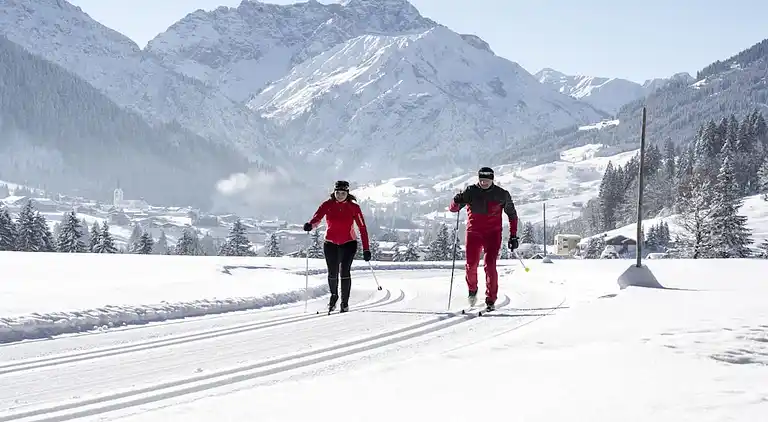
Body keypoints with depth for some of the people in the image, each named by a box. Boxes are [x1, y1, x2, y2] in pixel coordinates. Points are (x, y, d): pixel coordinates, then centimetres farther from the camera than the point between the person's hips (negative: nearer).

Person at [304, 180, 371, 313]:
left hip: (348, 243, -2)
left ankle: (345, 302, 0)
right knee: (332, 273, 4)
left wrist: (366, 249, -10)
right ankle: (334, 296, 33)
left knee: (345, 271, -13)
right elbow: (317, 217, -23)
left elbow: (362, 228, -7)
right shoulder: (328, 205, -6)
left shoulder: (353, 207, -8)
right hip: (330, 243, 2)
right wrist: (310, 225, -47)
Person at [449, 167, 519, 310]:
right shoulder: (471, 192, -3)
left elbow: (512, 214, 9)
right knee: (471, 264, -4)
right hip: (474, 233, 1)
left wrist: (513, 236, 5)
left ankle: (491, 299, -4)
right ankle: (472, 289, 26)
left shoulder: (502, 194, -3)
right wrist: (457, 202, -28)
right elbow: (453, 208, -4)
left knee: (490, 265, -13)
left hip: (493, 234, -1)